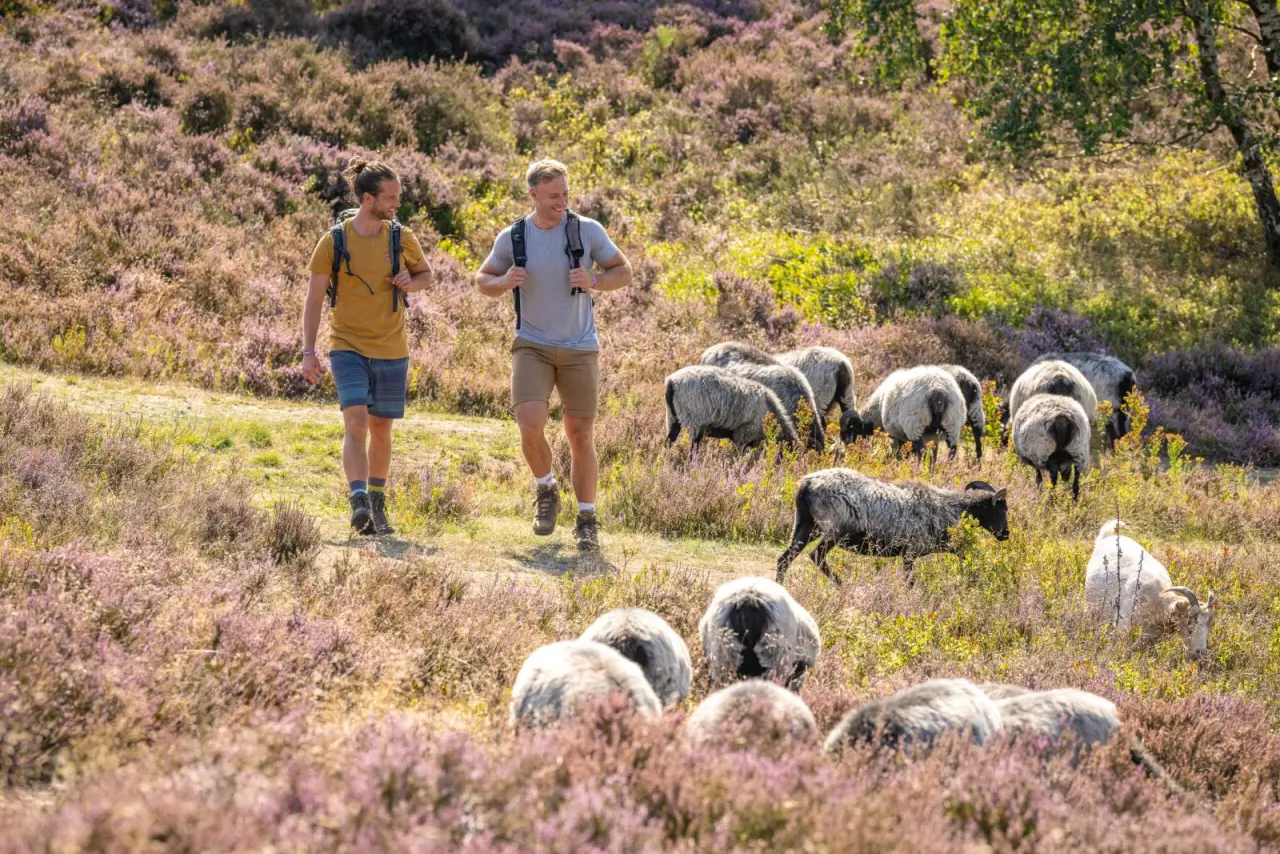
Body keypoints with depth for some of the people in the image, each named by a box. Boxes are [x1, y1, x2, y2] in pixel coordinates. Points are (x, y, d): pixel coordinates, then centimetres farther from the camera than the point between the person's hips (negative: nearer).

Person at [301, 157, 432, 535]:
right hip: (348, 348, -3)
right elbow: (314, 299, -3)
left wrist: (411, 282, -6)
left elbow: (425, 273, 19)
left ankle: (377, 505, 26)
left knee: (381, 429, 11)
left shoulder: (402, 239, 0)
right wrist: (308, 352, -9)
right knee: (355, 423, -19)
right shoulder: (334, 241, -7)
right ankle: (358, 502, -25)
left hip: (391, 351, 3)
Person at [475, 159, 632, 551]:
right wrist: (504, 282, -13)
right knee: (531, 423, -20)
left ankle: (587, 521, 16)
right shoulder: (512, 238, -2)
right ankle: (545, 491, 8)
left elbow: (623, 272, 4)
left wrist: (593, 281, -17)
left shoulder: (588, 231, -4)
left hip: (580, 348, 0)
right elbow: (484, 281, 11)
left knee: (581, 435, 3)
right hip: (533, 346, 0)